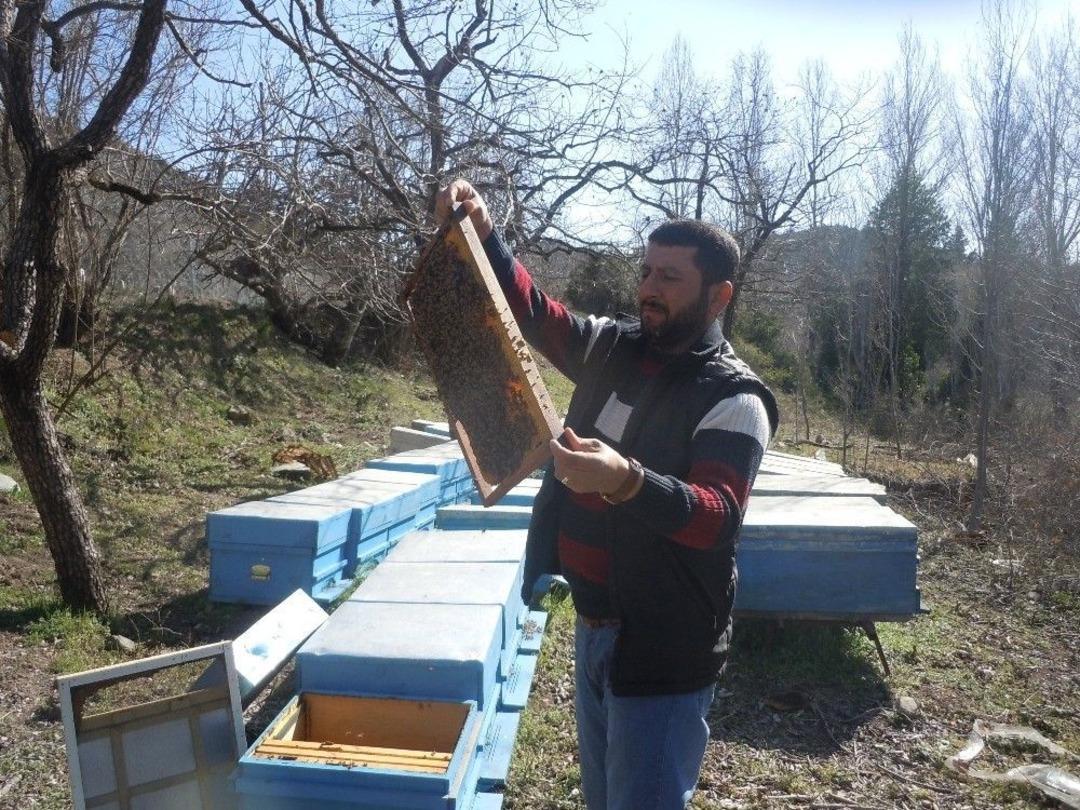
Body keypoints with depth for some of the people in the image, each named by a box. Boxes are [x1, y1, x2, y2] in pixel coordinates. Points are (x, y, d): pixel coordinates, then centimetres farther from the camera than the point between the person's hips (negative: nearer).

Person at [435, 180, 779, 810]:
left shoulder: (734, 399, -18)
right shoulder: (613, 347, 3)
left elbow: (718, 517, -29)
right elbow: (534, 311, 6)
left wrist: (626, 482, -47)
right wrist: (482, 235, -10)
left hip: (664, 650, -7)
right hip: (593, 626, 8)